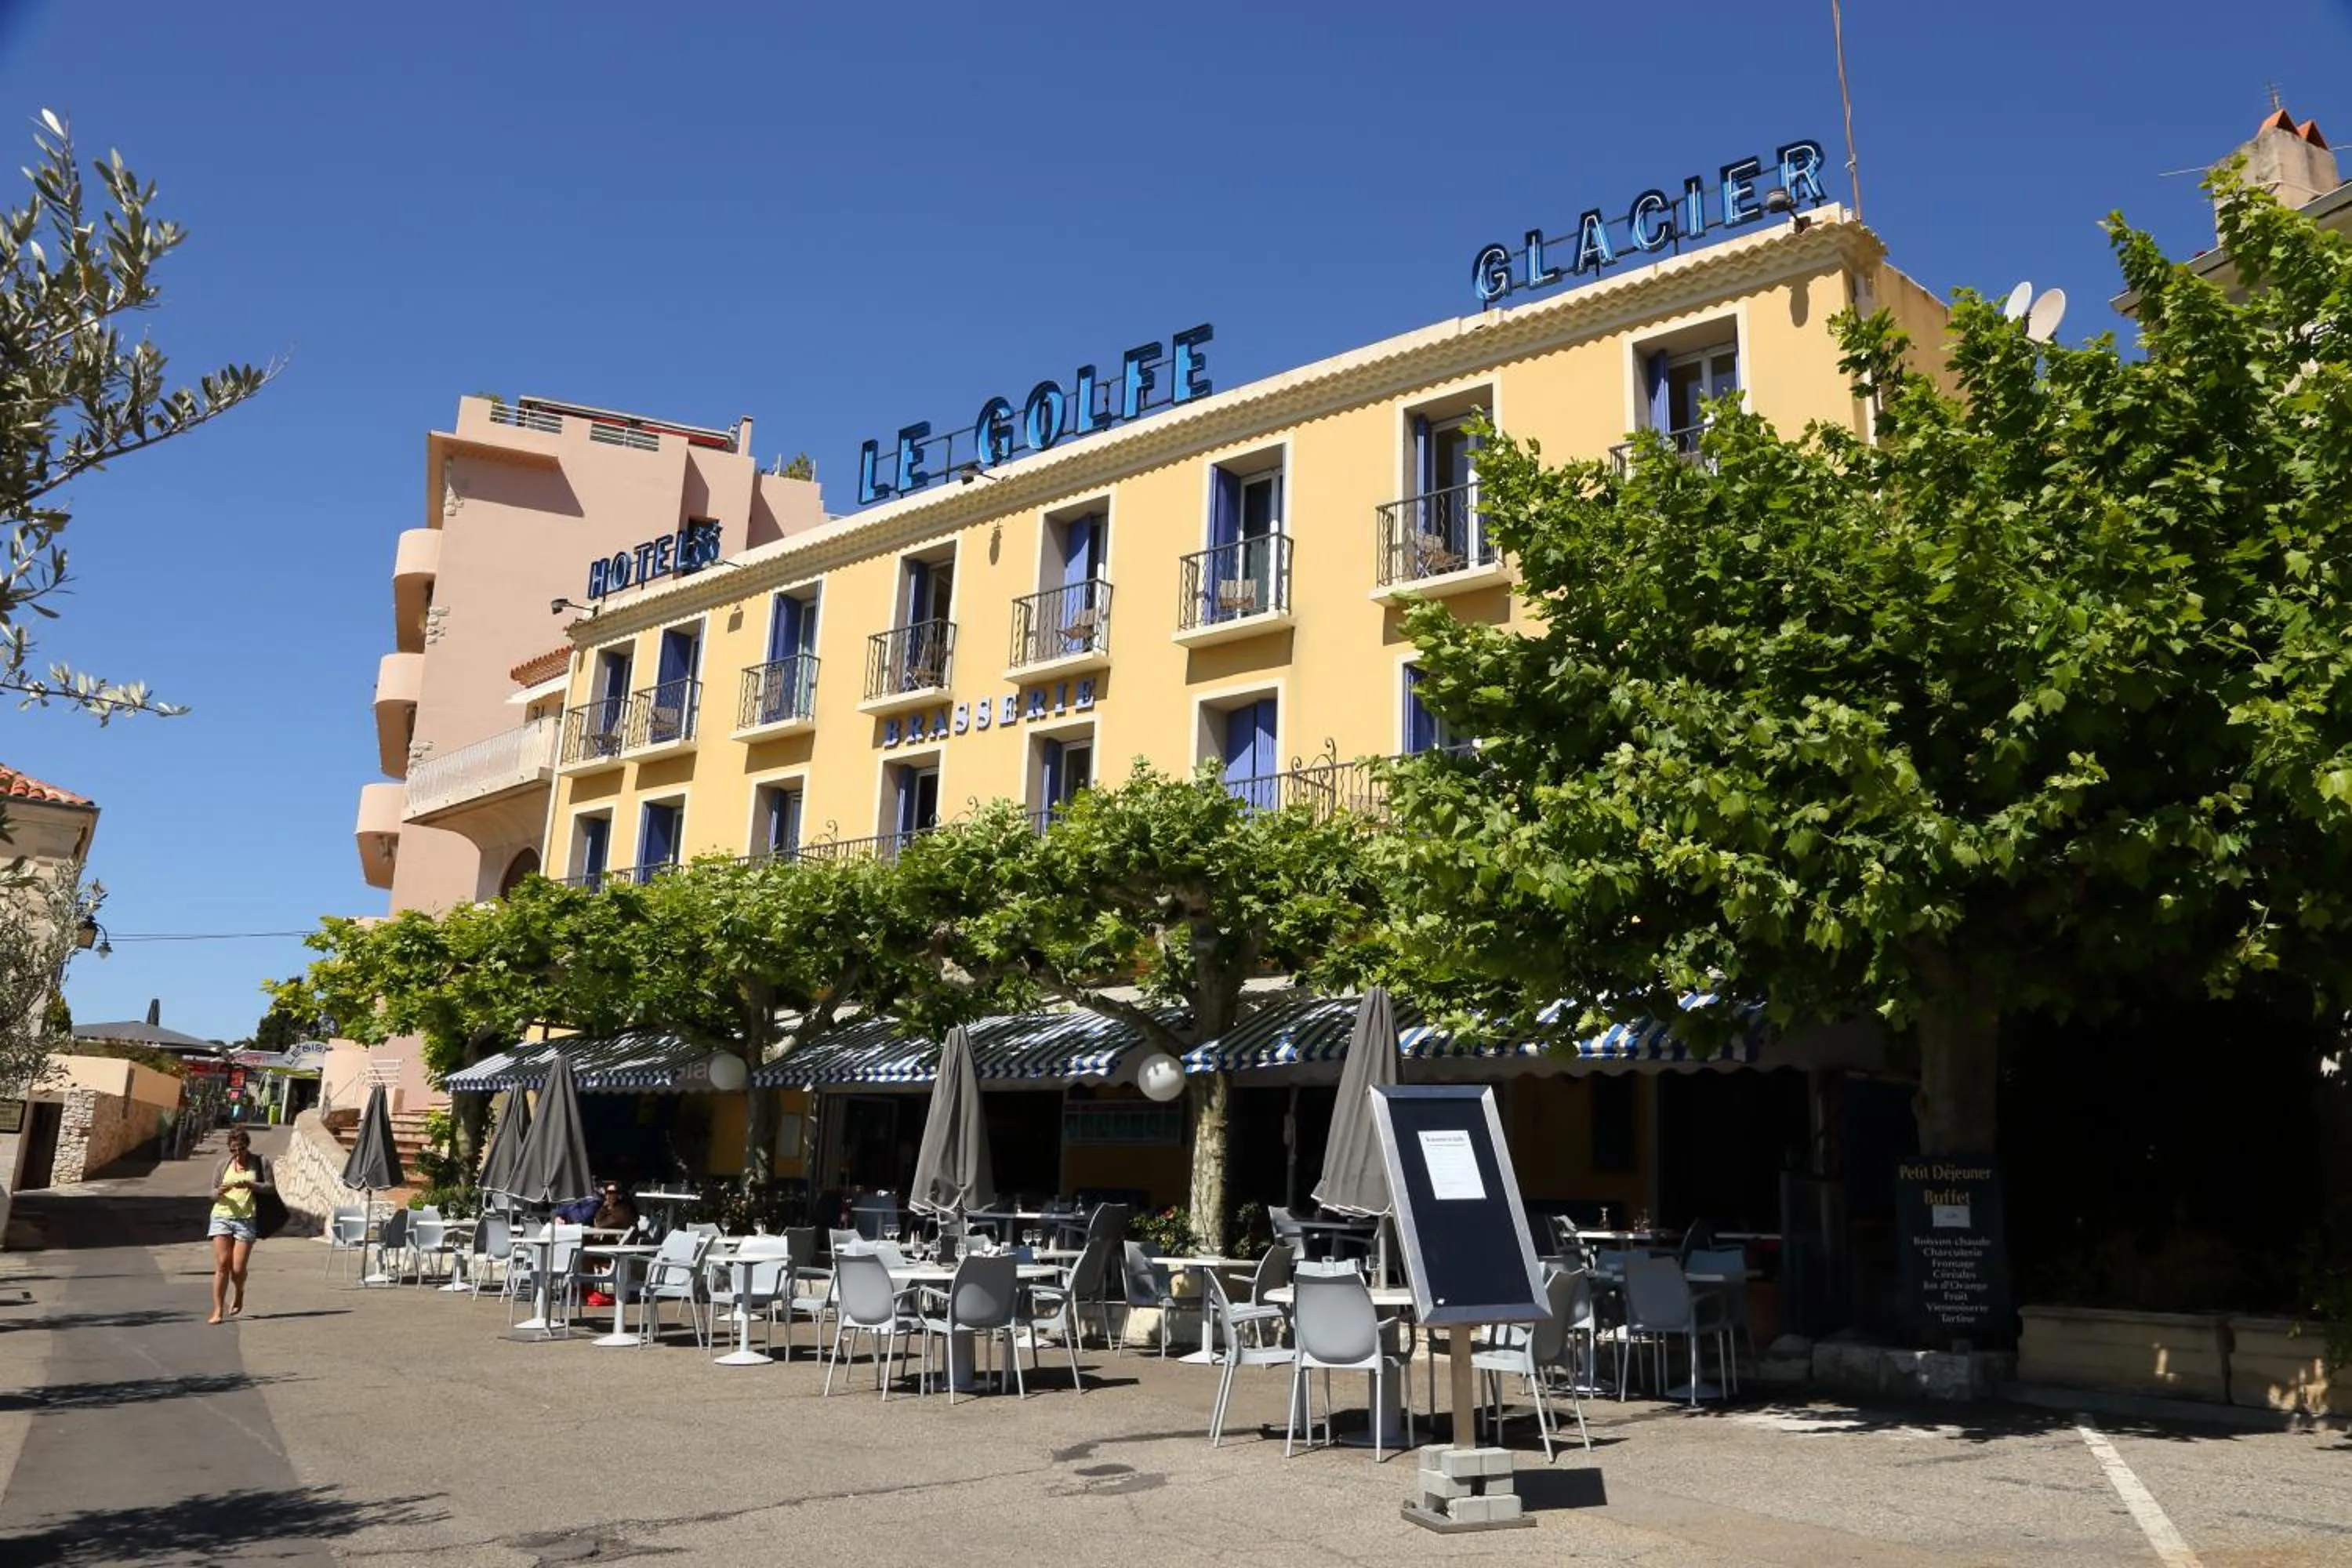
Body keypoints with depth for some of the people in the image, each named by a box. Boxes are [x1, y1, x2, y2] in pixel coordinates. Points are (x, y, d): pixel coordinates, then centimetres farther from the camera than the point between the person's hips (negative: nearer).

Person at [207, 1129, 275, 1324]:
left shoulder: (260, 1163, 6)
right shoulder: (223, 1165, 11)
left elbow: (271, 1187, 2)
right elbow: (212, 1193, 15)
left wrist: (249, 1185, -13)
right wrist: (220, 1191, -9)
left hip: (247, 1219, -2)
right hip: (222, 1217, 2)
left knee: (238, 1268, -5)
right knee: (222, 1265, -8)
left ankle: (239, 1295, 28)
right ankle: (218, 1311, -5)